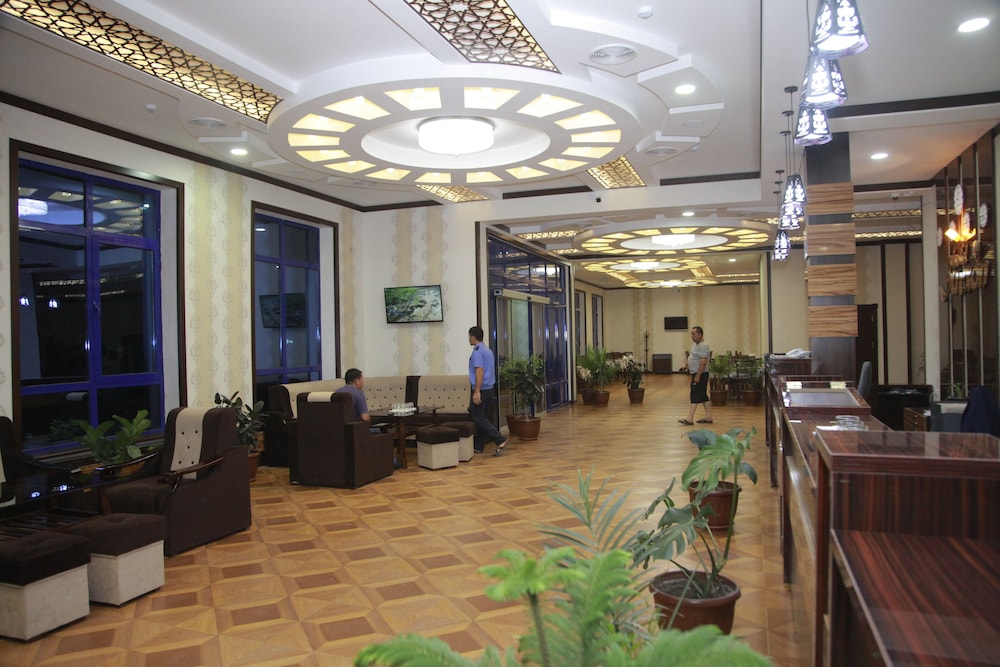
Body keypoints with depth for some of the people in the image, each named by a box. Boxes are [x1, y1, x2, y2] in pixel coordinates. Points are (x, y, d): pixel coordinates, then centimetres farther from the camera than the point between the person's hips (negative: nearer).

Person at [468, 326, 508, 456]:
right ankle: (478, 446, 17)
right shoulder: (488, 350, 16)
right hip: (490, 389, 9)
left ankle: (500, 440, -15)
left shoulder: (477, 351, -15)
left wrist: (477, 392, -26)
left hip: (481, 390, -9)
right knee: (482, 417, 12)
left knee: (478, 418, -6)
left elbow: (479, 371, -23)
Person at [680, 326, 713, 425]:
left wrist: (697, 376, -26)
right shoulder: (696, 345, 15)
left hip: (700, 374, -10)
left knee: (695, 396, -10)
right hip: (696, 374, 10)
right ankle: (708, 417, 17)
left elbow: (703, 362, -24)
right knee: (703, 396, 12)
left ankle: (690, 419, -11)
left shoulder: (703, 346, -17)